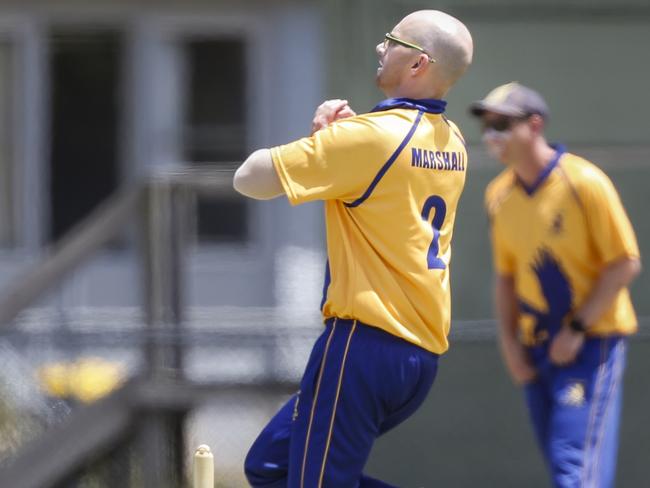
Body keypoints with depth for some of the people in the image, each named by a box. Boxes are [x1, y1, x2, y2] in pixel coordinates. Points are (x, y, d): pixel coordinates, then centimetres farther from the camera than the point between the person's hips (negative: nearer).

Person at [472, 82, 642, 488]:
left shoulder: (584, 183, -14)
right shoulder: (500, 195, 5)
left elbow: (626, 264, -13)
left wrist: (577, 329, -15)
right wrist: (509, 340, 4)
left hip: (591, 343, -6)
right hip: (538, 348, 7)